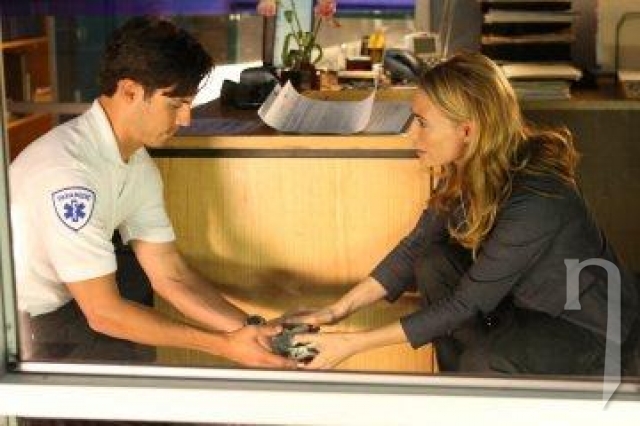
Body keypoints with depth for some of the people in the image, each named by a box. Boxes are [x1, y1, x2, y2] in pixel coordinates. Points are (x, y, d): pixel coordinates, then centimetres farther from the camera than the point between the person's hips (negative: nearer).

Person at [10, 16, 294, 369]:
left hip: (58, 301, 8)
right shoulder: (67, 171, -31)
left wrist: (253, 327, -14)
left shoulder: (139, 166, -4)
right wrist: (224, 346, -24)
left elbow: (170, 275, -2)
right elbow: (102, 312, -28)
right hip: (21, 326, -8)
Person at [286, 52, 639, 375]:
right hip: (525, 298, 7)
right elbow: (415, 247, -1)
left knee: (483, 365, -31)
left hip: (589, 324, -7)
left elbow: (466, 304, -28)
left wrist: (355, 343, -25)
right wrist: (337, 311, -9)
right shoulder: (465, 171, -13)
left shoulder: (533, 200, -35)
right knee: (433, 263, -11)